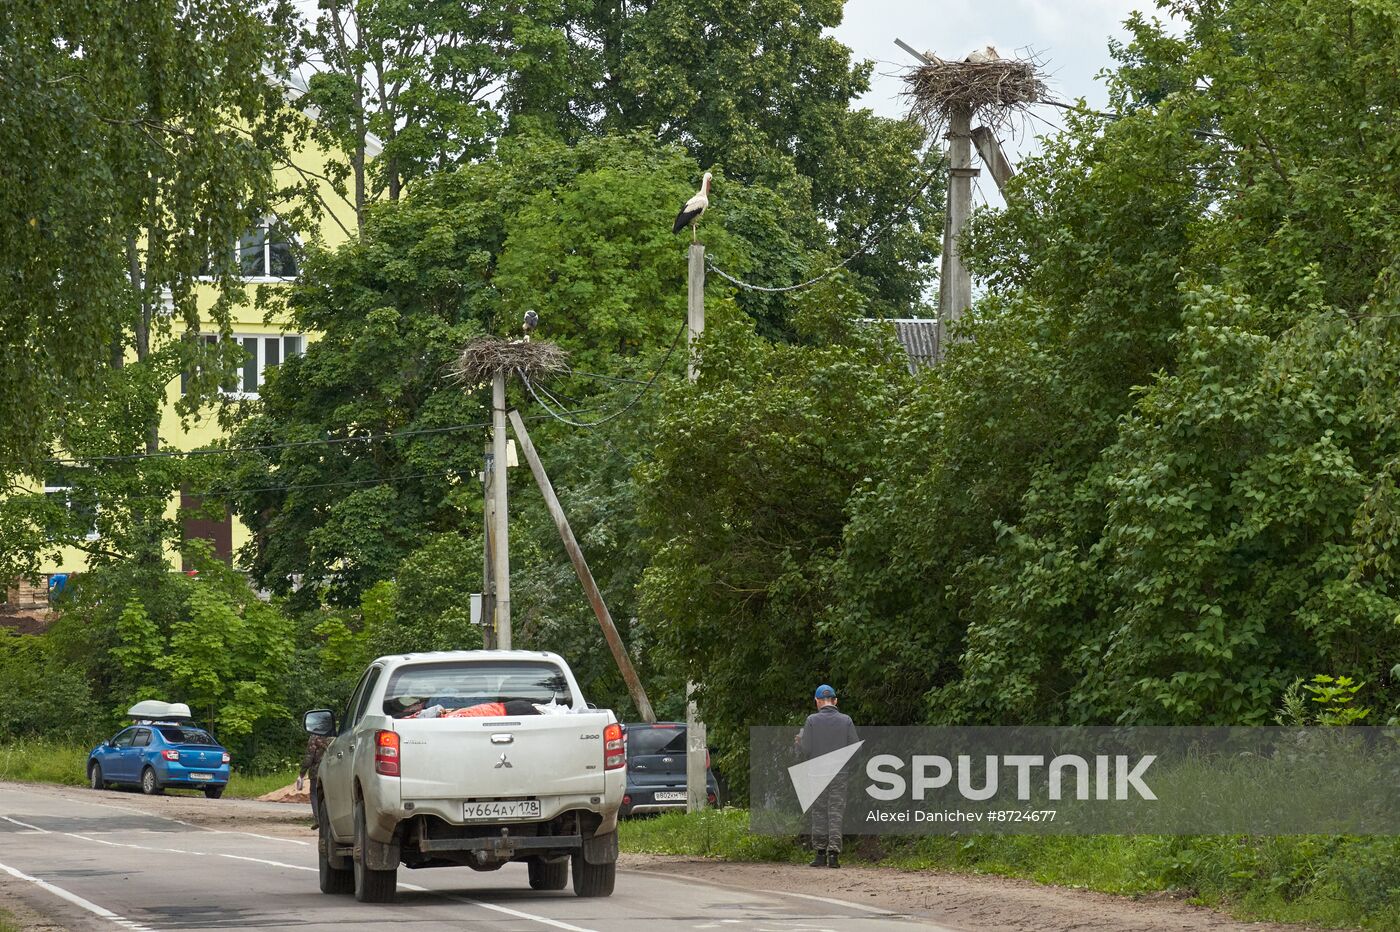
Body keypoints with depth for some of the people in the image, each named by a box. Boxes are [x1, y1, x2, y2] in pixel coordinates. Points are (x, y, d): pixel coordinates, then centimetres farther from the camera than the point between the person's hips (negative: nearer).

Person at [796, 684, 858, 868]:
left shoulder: (812, 720, -6)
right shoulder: (846, 721, -1)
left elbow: (805, 749, -8)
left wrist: (799, 740, 13)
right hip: (839, 773, 1)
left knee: (819, 813, 8)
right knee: (836, 813, 1)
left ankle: (820, 854, 7)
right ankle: (833, 854, -7)